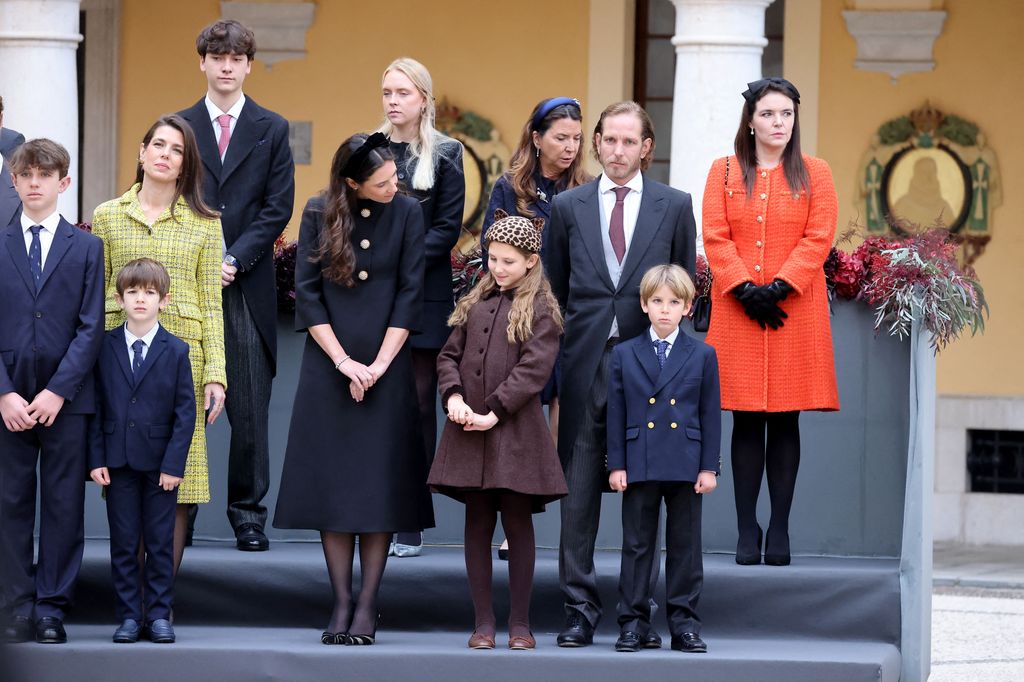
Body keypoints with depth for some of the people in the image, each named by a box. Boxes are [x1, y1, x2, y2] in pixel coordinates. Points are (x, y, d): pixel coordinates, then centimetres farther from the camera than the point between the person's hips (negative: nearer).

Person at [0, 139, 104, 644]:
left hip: (66, 398, 0)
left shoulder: (87, 248, 6)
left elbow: (91, 328, 0)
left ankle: (52, 607, 6)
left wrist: (58, 391, -11)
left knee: (63, 505, 1)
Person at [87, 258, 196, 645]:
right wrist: (96, 459, -3)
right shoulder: (105, 348, 2)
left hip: (160, 464, -1)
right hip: (118, 461, 1)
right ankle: (128, 616, 10)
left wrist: (174, 463, -9)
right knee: (123, 543, 4)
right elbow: (96, 407, 4)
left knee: (160, 542, 3)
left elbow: (185, 412, -2)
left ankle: (159, 615, 11)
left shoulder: (176, 351, -1)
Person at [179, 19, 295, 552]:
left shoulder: (272, 129, 9)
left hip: (250, 287, 0)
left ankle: (248, 512, 7)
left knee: (250, 408, 0)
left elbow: (278, 208, 2)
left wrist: (234, 259, -9)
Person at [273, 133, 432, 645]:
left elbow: (409, 293, -2)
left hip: (385, 367, 0)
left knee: (379, 484, -2)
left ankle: (367, 605, 1)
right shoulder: (319, 214, -2)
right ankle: (341, 603, 4)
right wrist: (344, 362, -9)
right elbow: (306, 292, -3)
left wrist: (379, 364, -9)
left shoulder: (407, 213, -1)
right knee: (331, 483, 0)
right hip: (329, 366, 0)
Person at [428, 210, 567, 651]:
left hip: (515, 431, -4)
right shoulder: (475, 304, 13)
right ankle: (483, 621, 10)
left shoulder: (541, 310, -1)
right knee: (477, 523, 5)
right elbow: (449, 355, 12)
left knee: (518, 523, 0)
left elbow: (534, 368, -9)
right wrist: (454, 397, -6)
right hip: (468, 431, 4)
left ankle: (520, 622, 8)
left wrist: (495, 412, -15)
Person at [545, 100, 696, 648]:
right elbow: (554, 290, 14)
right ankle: (580, 608, 6)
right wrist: (548, 354, 8)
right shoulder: (568, 207, 10)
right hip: (585, 364, 1)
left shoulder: (674, 206, 8)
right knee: (579, 489, 0)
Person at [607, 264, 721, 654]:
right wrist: (617, 464, -1)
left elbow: (711, 414, 4)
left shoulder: (703, 355, 5)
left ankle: (684, 622, 10)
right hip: (639, 467, 0)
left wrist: (709, 466, -1)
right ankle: (632, 622, 9)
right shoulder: (624, 355, 5)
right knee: (637, 545, 4)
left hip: (686, 467, 0)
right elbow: (616, 413, 5)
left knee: (685, 546, 4)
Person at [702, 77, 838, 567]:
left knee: (786, 421, 1)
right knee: (746, 422, 1)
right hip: (737, 310, 0)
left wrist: (780, 286, -14)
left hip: (796, 311, 0)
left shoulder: (814, 174, 6)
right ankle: (747, 531, 4)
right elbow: (715, 237, 0)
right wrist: (746, 289, -12)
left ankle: (779, 529, 4)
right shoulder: (724, 172, 8)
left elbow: (818, 237, -3)